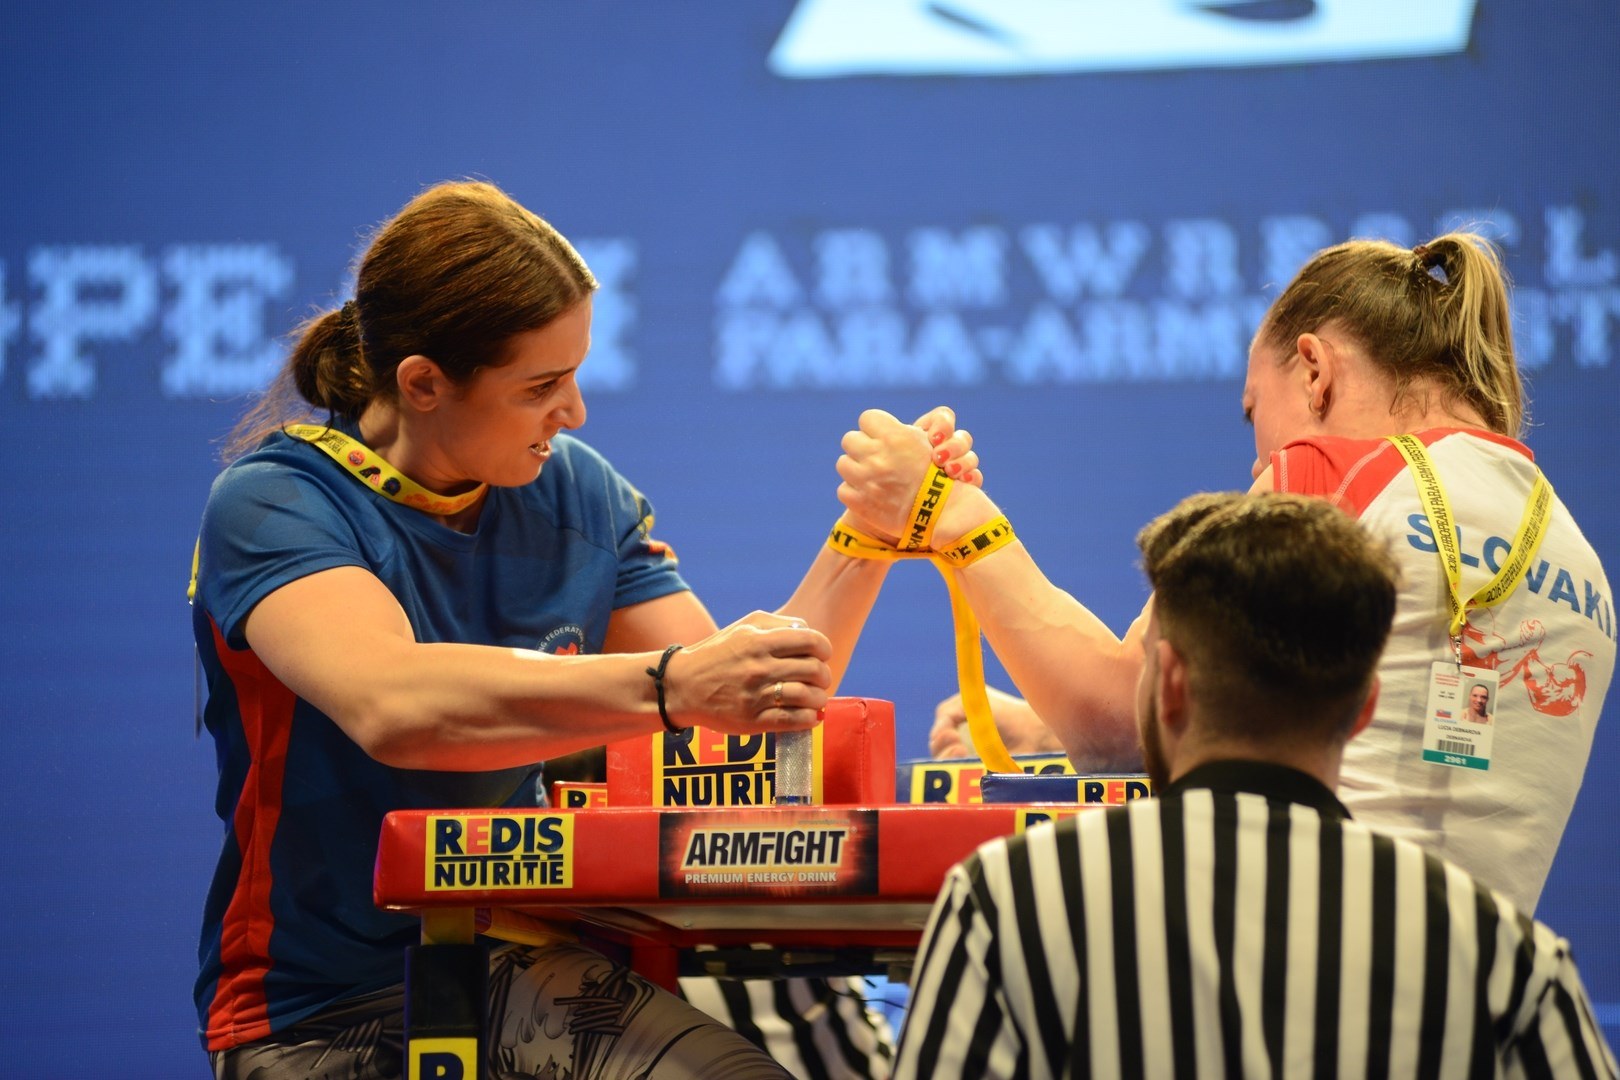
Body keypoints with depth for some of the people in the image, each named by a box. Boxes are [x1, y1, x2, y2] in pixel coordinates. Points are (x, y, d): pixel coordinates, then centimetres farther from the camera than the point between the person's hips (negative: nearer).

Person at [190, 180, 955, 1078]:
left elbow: (746, 734, 9)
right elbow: (389, 706, -32)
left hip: (526, 972, 5)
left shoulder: (577, 494, 8)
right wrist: (671, 686, -39)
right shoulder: (273, 502, -11)